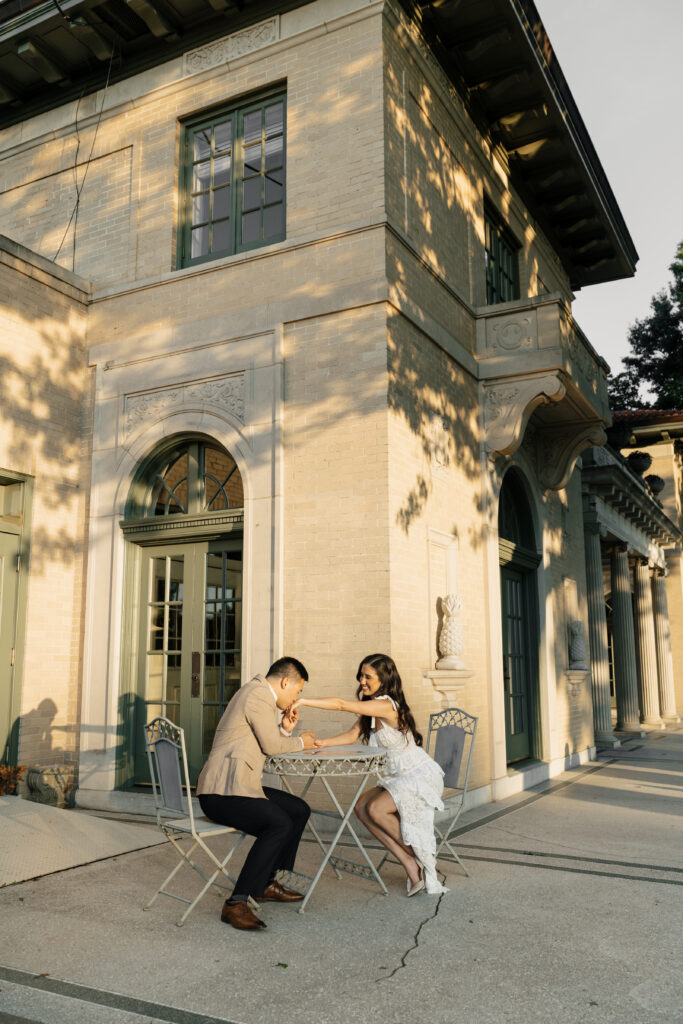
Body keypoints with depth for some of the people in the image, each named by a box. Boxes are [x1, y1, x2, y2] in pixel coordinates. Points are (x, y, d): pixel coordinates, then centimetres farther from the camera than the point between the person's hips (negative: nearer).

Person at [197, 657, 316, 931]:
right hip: (222, 792, -11)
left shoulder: (260, 693, 20)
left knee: (299, 810, 12)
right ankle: (237, 903, -23)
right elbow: (270, 746, -12)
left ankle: (266, 883, 18)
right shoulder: (258, 694, -13)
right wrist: (300, 742, 4)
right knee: (280, 824, -27)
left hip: (241, 786, 11)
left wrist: (285, 729, 9)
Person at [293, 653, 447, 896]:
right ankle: (410, 865, -5)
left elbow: (341, 704, -32)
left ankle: (424, 858, 0)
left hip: (421, 776, -9)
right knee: (362, 806, -9)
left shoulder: (386, 705, -24)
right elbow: (352, 735, 1)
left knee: (376, 809, -22)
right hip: (399, 777, 9)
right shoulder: (370, 707, 6)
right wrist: (321, 744, -14)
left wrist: (302, 701, -31)